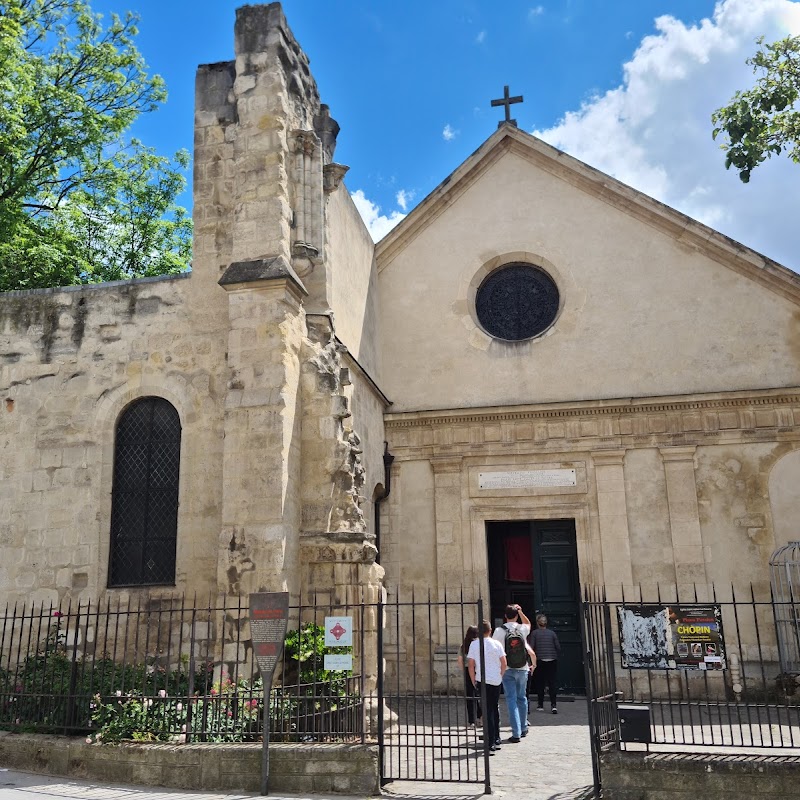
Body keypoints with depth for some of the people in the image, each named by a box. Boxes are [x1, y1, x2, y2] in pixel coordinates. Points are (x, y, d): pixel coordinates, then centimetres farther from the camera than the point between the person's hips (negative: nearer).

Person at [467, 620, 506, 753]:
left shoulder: (474, 644, -5)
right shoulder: (496, 644, 0)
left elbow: (470, 664, -6)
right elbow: (504, 663, 0)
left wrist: (473, 681, 4)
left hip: (482, 681, -2)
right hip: (496, 680, 3)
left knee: (487, 711, 0)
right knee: (495, 708, 19)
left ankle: (491, 744, -4)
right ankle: (497, 739, 28)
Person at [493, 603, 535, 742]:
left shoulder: (499, 631, -10)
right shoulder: (522, 629, -2)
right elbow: (528, 623, 23)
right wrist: (520, 611, 14)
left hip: (507, 670, -3)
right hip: (522, 669, 3)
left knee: (511, 700, -1)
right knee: (522, 698, 18)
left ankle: (516, 733, -6)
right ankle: (523, 729, 29)